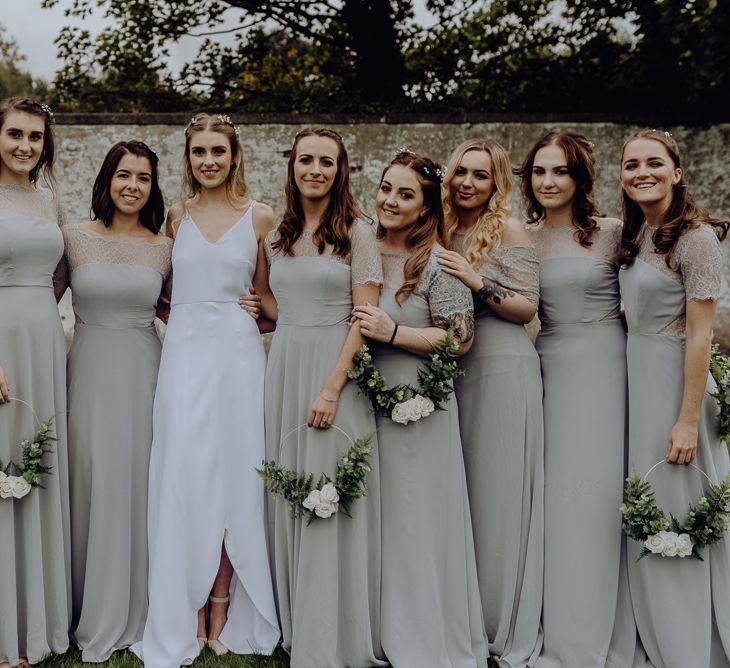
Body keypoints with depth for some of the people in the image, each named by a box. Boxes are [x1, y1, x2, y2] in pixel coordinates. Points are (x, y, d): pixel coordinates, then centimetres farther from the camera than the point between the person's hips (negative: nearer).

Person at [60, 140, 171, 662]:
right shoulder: (74, 238, 0)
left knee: (138, 482, 5)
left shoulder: (164, 248, 4)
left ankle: (134, 613, 21)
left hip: (142, 373, 1)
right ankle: (95, 616, 21)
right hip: (90, 370, 0)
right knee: (92, 483, 4)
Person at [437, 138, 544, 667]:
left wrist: (478, 283, -19)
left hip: (504, 368, -5)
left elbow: (527, 308, -8)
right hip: (454, 368, 5)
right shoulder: (444, 231, 13)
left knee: (501, 490, -2)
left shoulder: (510, 231, -3)